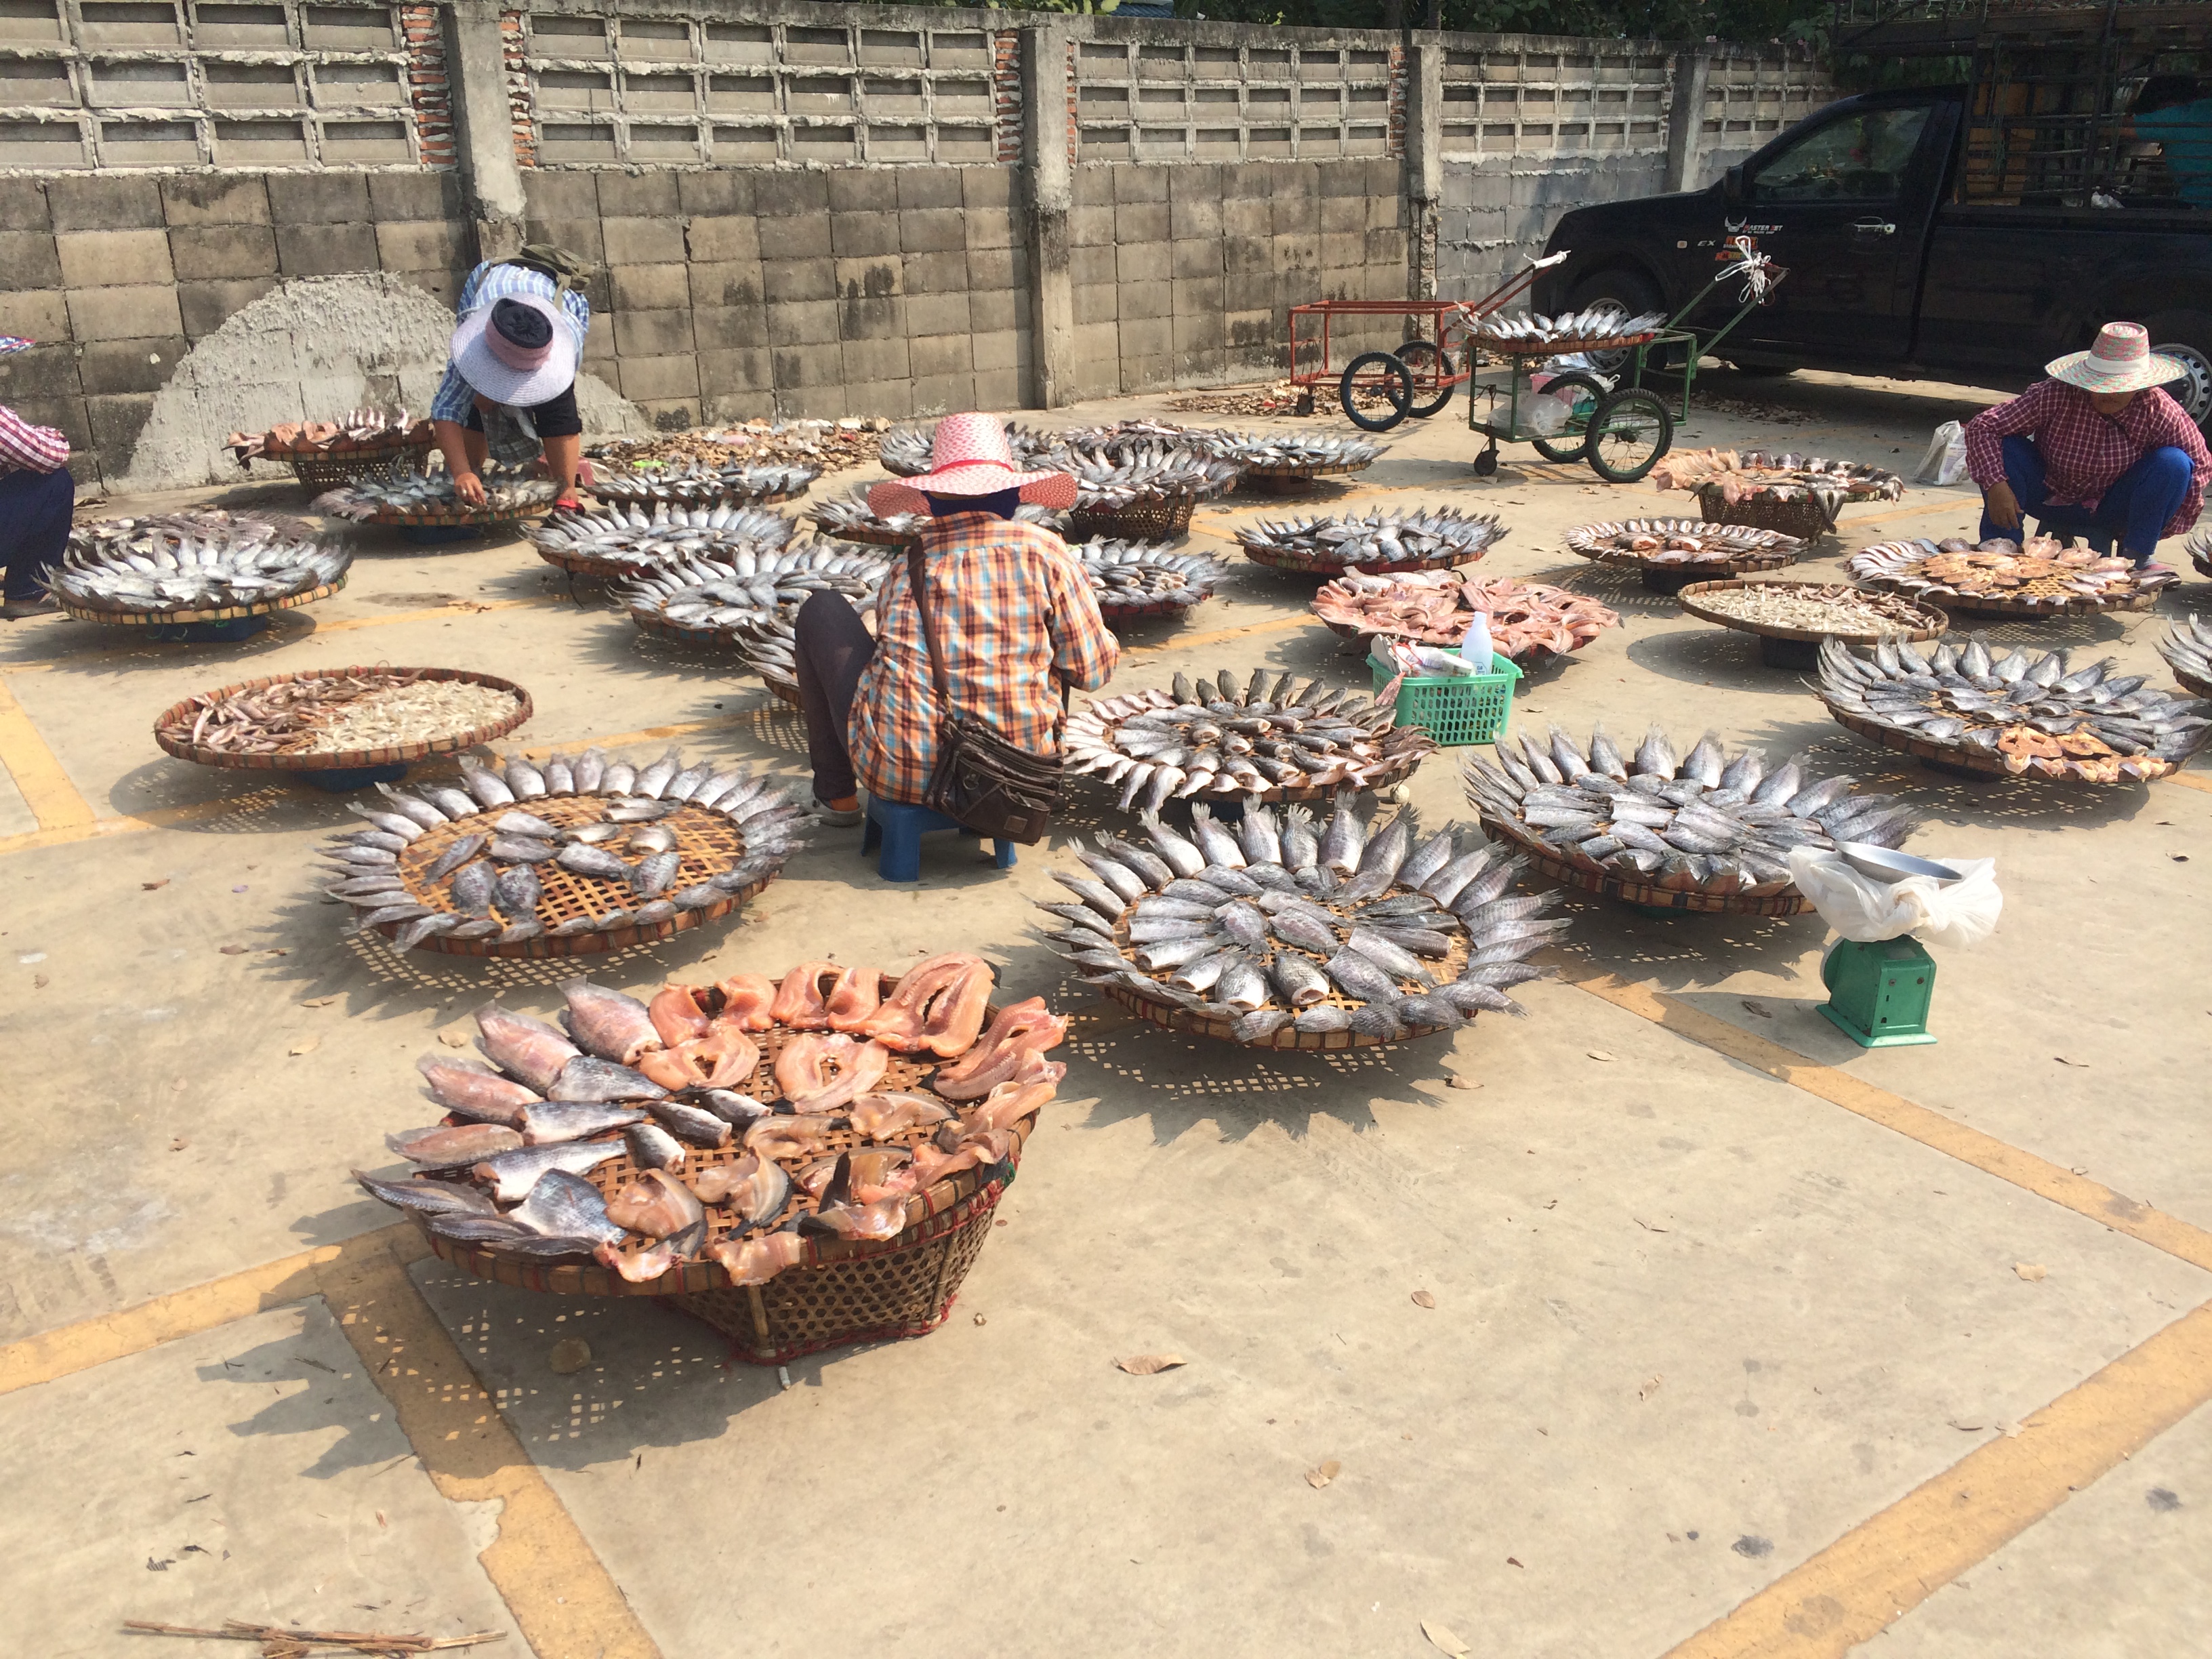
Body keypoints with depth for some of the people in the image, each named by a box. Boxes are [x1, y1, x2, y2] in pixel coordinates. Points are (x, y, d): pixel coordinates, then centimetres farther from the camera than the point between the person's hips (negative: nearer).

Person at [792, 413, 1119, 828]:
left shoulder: (909, 563, 2)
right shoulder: (1043, 550, -4)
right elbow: (1092, 670, -2)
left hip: (899, 774, -1)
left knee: (823, 611, 20)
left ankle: (837, 792, 28)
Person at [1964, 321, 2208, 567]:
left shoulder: (2159, 411, -19)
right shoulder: (2054, 396, -23)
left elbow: (2198, 464, -7)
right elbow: (1981, 427, -24)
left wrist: (2169, 528, -9)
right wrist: (1996, 486, -36)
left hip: (2114, 510, 1)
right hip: (2051, 499, -1)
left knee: (2173, 463, -24)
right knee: (2004, 448, -25)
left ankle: (2136, 556, -10)